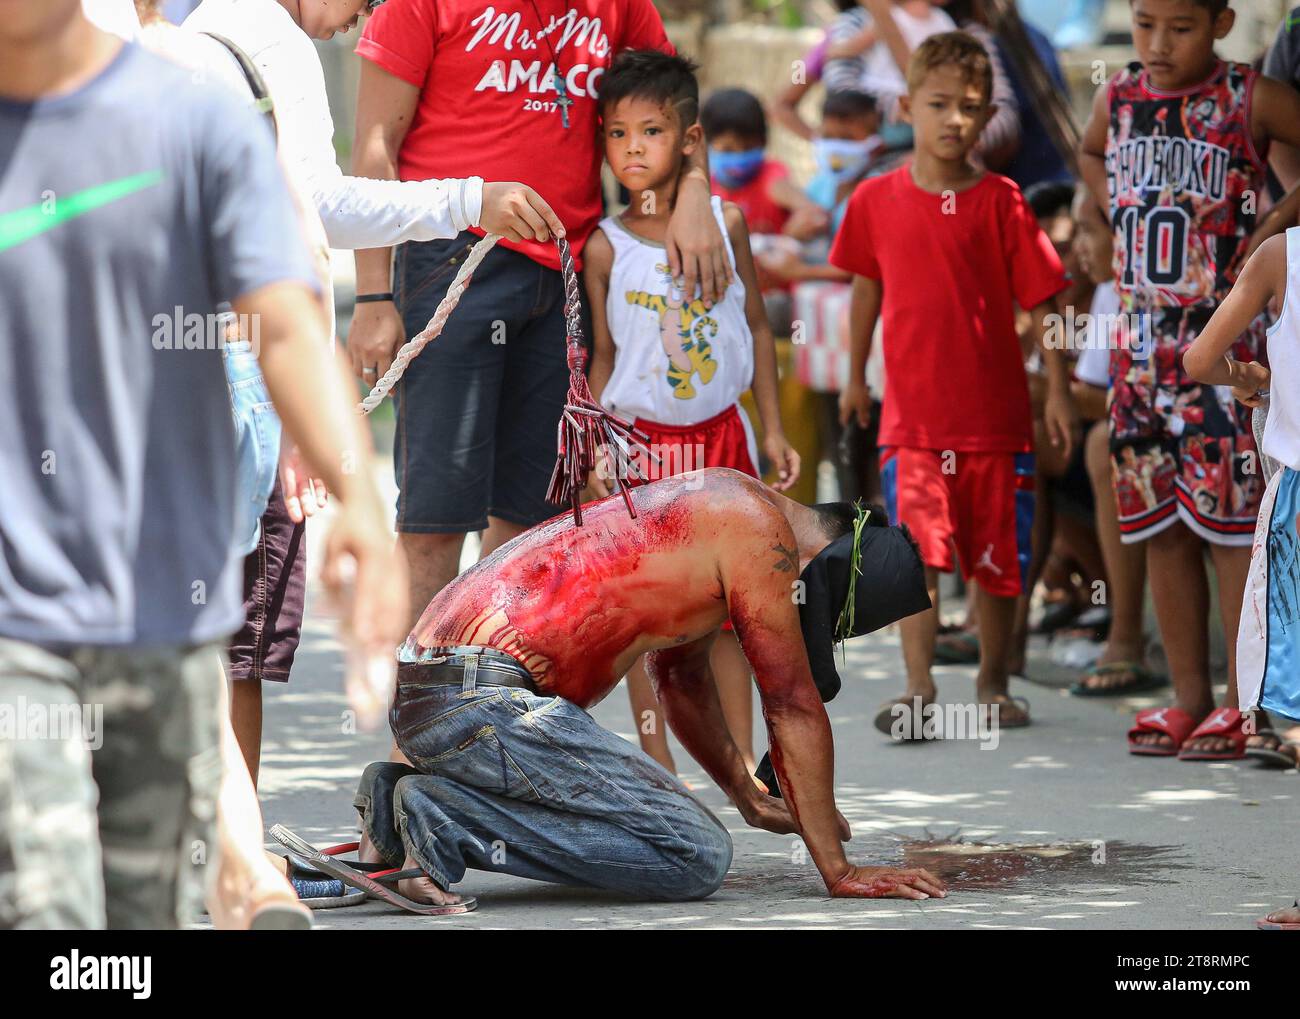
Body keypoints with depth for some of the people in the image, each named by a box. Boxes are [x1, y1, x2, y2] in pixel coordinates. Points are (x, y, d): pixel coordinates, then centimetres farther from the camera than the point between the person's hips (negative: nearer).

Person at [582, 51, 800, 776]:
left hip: (720, 431, 1)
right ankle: (657, 764, 6)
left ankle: (742, 759, 13)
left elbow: (757, 327, 7)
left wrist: (774, 429, 6)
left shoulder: (726, 222, -1)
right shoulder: (607, 246, -4)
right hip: (642, 437, -1)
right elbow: (604, 355, 3)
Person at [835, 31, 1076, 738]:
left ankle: (992, 683, 23)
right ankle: (918, 688, -9)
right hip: (913, 412, 0)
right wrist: (856, 376, 23)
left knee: (997, 557, 8)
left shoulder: (1000, 202, -3)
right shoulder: (877, 200, 2)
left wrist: (1058, 389, -4)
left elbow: (1040, 299, 0)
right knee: (918, 548, -11)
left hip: (995, 410, 0)